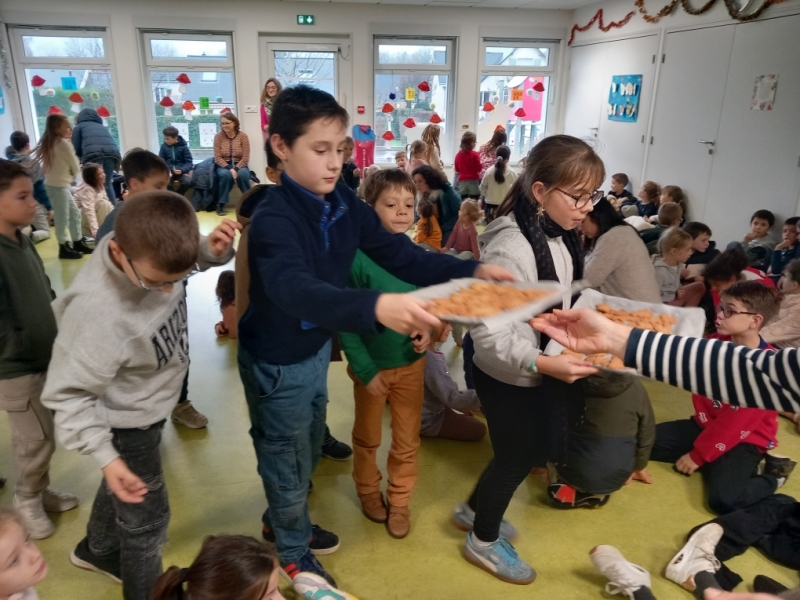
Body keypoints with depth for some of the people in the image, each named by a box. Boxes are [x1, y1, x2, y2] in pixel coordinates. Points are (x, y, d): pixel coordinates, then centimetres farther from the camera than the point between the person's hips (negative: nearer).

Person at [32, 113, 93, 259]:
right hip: (58, 185, -9)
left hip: (55, 184, 9)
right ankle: (64, 248, 5)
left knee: (75, 213, 16)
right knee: (63, 218, -2)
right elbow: (75, 166, -7)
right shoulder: (64, 143, -13)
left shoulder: (51, 143, 14)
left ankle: (78, 243, 23)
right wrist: (73, 174, 11)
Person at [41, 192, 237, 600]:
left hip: (147, 408, 8)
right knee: (146, 519, 13)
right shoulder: (98, 314, -41)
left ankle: (96, 551, 61)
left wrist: (215, 249, -21)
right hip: (127, 424, -7)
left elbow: (194, 258, 1)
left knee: (121, 492, 32)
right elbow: (68, 394, -28)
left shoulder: (152, 254, -22)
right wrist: (105, 456, -34)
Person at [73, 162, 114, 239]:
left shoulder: (100, 186, -1)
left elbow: (109, 205, 7)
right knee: (103, 204, -25)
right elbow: (89, 211, -36)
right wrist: (95, 231, -44)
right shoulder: (87, 189, -26)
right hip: (79, 219, -9)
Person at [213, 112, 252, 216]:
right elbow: (217, 158, -6)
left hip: (239, 165, 0)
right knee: (226, 175, -34)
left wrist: (236, 169, -22)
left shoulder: (243, 136, -4)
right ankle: (221, 204, -21)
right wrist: (230, 169, -21)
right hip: (224, 166, 0)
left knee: (242, 175, -34)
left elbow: (245, 158, -8)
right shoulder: (218, 136, -2)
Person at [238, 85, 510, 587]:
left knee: (310, 449, 26)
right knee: (288, 457, 15)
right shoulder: (274, 219, -31)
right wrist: (376, 306, -66)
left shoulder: (344, 203, -8)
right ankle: (293, 552, 42)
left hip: (317, 348, 7)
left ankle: (284, 519, 55)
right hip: (278, 361, -7)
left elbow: (397, 254, -9)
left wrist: (470, 271, -24)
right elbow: (296, 290, -49)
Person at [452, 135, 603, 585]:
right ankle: (483, 541, 40)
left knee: (535, 451, 24)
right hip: (509, 378, -9)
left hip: (543, 373, 9)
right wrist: (543, 363, -40)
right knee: (516, 458, 11)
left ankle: (474, 510, 49)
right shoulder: (510, 248, -30)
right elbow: (488, 333, -31)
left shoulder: (560, 235, -2)